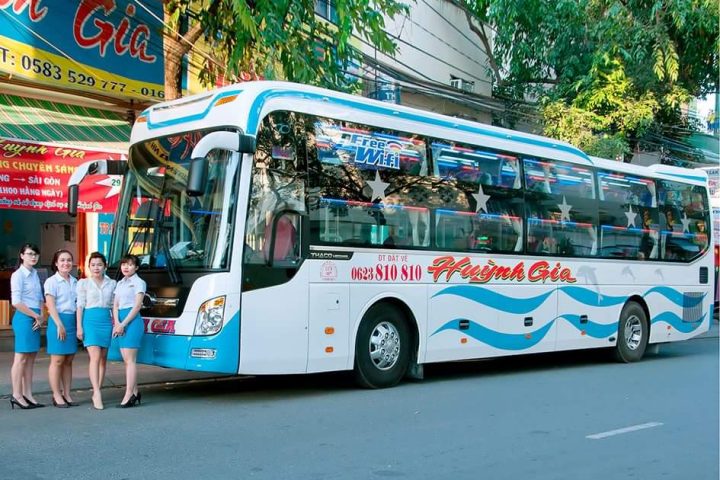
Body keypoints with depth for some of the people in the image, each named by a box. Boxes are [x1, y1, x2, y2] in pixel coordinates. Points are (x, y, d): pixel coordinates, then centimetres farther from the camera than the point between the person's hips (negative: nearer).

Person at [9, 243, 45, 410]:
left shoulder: (35, 274, 15)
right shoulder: (18, 275, -8)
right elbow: (16, 302, -15)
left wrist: (40, 317, 2)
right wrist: (36, 315, -10)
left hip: (35, 319, 7)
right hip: (23, 318, -7)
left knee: (31, 358, 9)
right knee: (21, 357, -4)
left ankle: (27, 394, 15)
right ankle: (17, 395, 2)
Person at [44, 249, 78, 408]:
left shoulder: (75, 282, 14)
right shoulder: (52, 281, -3)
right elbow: (50, 305, -10)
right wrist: (59, 324, -17)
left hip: (72, 321, 6)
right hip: (58, 320, -6)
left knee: (68, 360, 8)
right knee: (57, 360, -3)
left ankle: (67, 394, 12)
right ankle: (57, 396, 2)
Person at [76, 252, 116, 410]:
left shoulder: (111, 284, 12)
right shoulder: (83, 283, 6)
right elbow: (80, 305, 3)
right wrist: (79, 326, -4)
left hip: (106, 321, 4)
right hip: (90, 320, -4)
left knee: (103, 359, 4)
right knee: (95, 357, -16)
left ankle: (96, 393, 10)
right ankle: (97, 393, -22)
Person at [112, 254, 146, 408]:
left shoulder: (138, 282, -2)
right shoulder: (120, 284, 19)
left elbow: (137, 306, -9)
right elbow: (115, 305, 13)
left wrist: (123, 324, -13)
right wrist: (116, 323, -5)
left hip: (132, 320, -7)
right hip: (120, 322, 7)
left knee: (130, 359, -10)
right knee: (127, 360, 6)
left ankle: (129, 395, -12)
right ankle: (134, 392, 13)